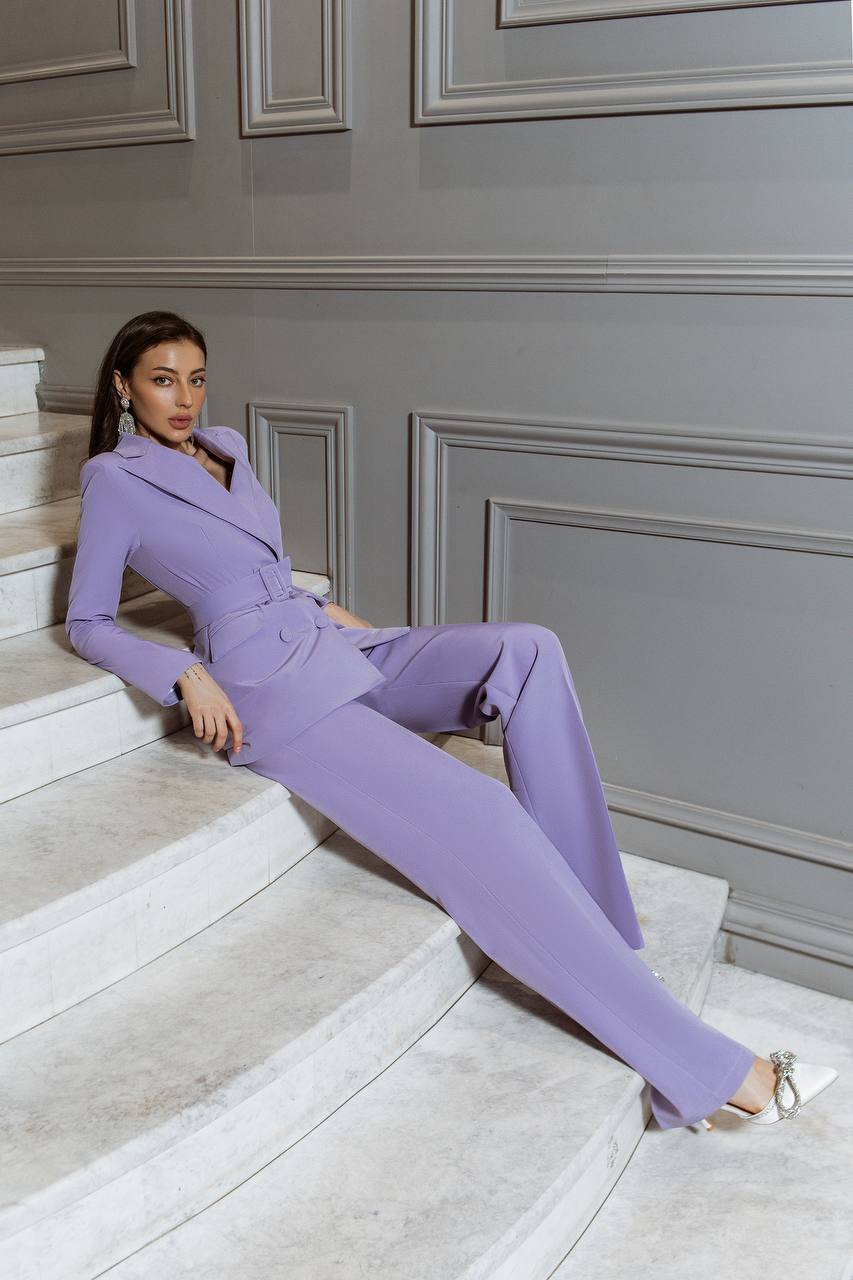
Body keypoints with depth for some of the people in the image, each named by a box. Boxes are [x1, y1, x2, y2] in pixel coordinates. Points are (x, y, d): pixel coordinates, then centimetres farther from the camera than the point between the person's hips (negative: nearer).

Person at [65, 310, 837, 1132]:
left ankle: (590, 931, -16)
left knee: (528, 651, -19)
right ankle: (709, 1070, -23)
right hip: (268, 685, -8)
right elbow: (86, 623, 2)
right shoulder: (113, 479, 2)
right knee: (479, 817, -25)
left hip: (331, 646, 8)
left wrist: (322, 605, 11)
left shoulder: (225, 448, 21)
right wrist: (185, 673, -13)